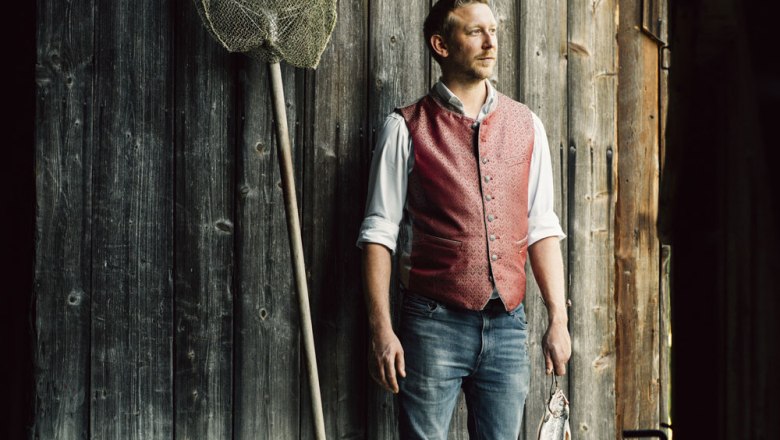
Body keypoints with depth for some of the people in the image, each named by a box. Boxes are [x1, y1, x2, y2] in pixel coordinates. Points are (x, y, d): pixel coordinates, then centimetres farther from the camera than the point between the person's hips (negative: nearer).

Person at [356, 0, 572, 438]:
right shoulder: (407, 128, -1)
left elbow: (542, 228, 10)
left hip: (508, 323, 3)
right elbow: (380, 233, -3)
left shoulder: (526, 125, 10)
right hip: (435, 322, -3)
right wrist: (381, 330, -9)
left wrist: (558, 320, 4)